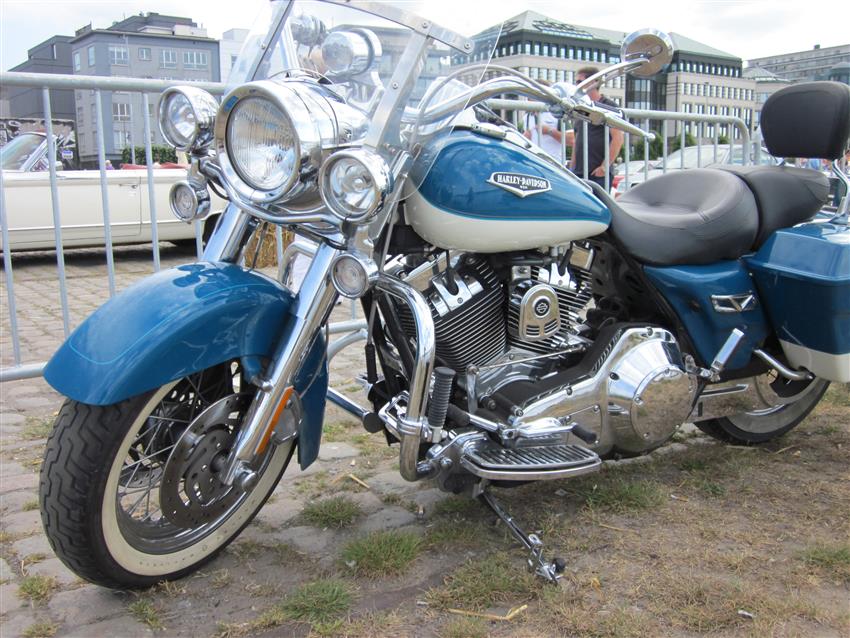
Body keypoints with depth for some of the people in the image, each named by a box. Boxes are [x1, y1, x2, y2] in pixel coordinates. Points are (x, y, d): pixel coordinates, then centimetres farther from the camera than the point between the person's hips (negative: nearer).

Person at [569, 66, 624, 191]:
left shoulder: (609, 106, -2)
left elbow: (618, 139, -10)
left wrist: (604, 167, -14)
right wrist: (572, 165, 15)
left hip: (599, 173, -6)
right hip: (578, 172, 6)